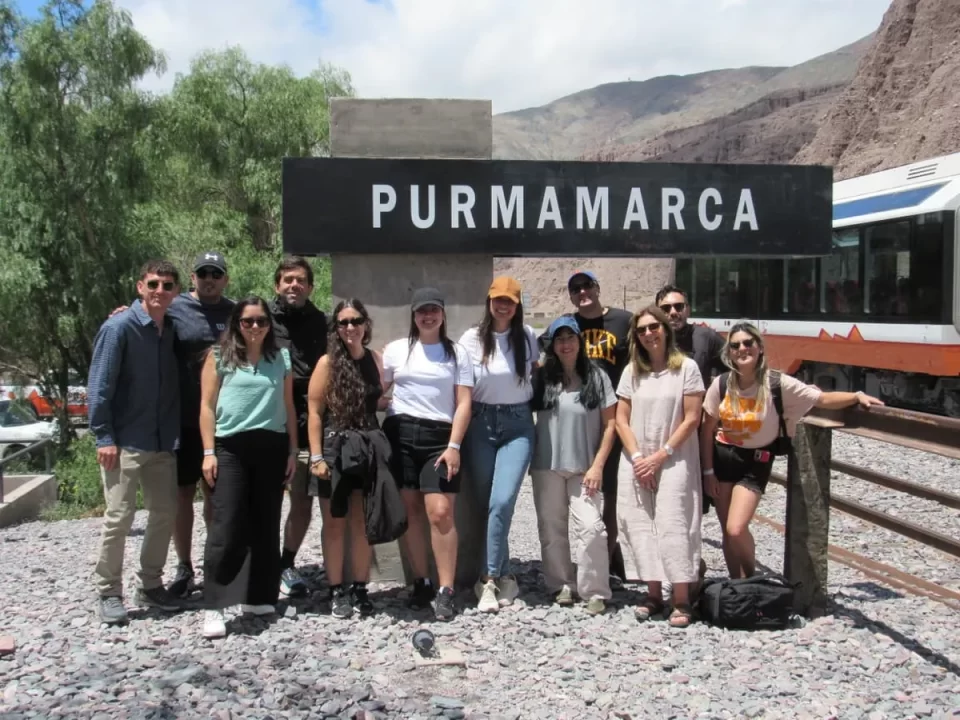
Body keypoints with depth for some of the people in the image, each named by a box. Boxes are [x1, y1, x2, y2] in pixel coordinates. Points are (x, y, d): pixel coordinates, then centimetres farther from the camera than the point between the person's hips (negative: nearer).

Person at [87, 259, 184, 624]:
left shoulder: (174, 330, 8)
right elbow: (99, 387, -11)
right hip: (125, 441, -6)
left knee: (165, 513, 10)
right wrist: (104, 437, -15)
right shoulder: (118, 328, -10)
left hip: (164, 441, 6)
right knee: (119, 516, -2)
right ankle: (108, 592, 12)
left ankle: (151, 585, 24)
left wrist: (178, 433, 8)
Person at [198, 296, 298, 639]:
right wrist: (209, 452, -6)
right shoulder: (219, 356, 3)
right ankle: (213, 607, -5)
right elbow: (207, 406, 1)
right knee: (227, 527, -8)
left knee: (266, 526, 9)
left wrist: (293, 451, 8)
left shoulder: (281, 357, 10)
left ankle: (260, 597, 19)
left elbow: (288, 407, 12)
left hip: (272, 447, 3)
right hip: (231, 448, -3)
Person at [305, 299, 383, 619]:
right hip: (335, 450, -3)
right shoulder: (328, 362, -7)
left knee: (363, 524, 8)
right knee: (335, 524, 6)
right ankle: (336, 591, 15)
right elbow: (314, 412, -8)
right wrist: (316, 457, -13)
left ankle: (360, 589, 19)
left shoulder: (375, 359, 4)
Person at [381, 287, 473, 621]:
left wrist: (454, 446, -8)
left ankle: (445, 591, -5)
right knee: (410, 511, 4)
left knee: (441, 512, -10)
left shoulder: (457, 353, 7)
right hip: (400, 434, 2)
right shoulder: (396, 350, 10)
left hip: (440, 437, -2)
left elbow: (464, 403, 2)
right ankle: (421, 582, 15)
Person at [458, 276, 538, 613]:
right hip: (480, 424, 1)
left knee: (502, 503, -14)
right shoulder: (471, 339, -1)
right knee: (485, 505, 4)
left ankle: (489, 579, -5)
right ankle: (504, 577, 18)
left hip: (518, 425, 0)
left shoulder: (527, 337, 3)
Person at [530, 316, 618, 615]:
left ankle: (595, 592, -1)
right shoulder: (541, 378, 2)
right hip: (547, 467, 2)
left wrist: (597, 466, -5)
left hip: (585, 468, -2)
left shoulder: (596, 377, 0)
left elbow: (610, 425, 1)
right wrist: (527, 458, 0)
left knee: (591, 528, -11)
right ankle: (561, 585, 22)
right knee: (552, 529, 8)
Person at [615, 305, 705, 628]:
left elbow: (691, 419, -7)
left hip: (674, 461, -4)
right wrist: (637, 457, -7)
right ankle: (653, 594, 8)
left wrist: (660, 456, -11)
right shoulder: (632, 371, 8)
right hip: (636, 462, 4)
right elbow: (621, 420, 6)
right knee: (640, 526, 1)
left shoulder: (686, 367, -3)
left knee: (672, 525, -11)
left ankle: (682, 601, -7)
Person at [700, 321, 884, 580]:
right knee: (728, 532, 9)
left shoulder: (778, 383, -16)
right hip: (722, 457, 3)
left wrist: (857, 396, -26)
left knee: (736, 529, -15)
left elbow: (823, 399, -10)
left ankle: (752, 578, 14)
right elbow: (707, 430, 0)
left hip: (755, 462, -3)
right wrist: (708, 471, 1)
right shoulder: (721, 384, -9)